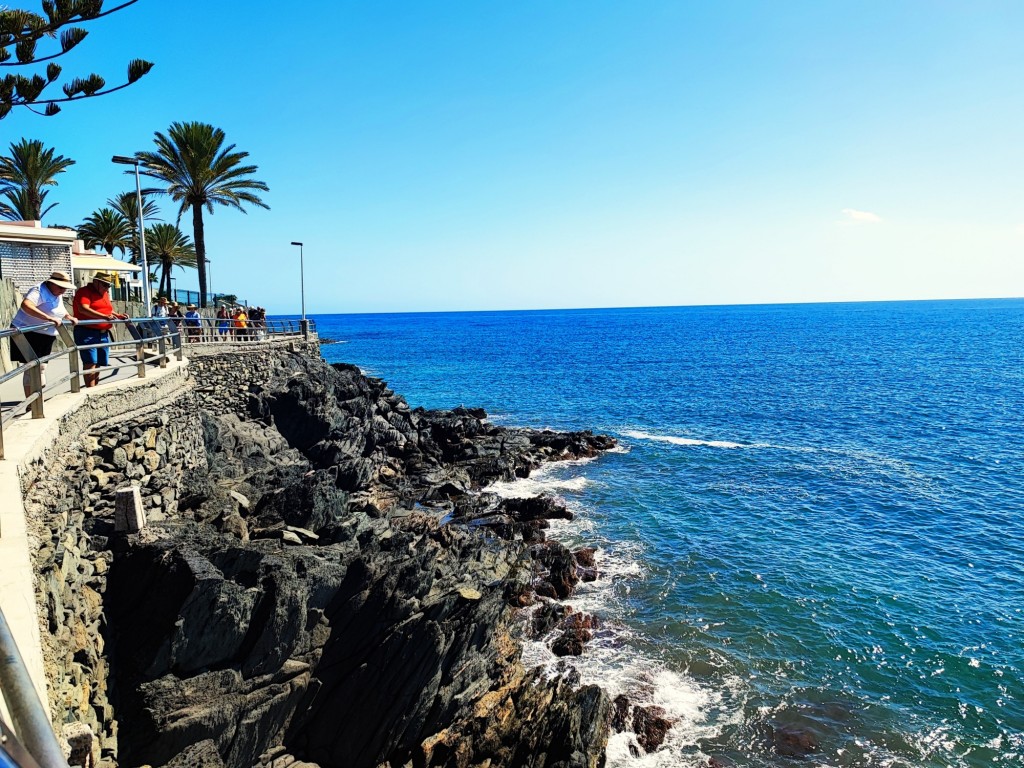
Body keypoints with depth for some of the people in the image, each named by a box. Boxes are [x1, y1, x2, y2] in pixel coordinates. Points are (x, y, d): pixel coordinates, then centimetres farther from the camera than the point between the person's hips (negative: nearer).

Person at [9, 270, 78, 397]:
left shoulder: (57, 295, 12)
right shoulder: (39, 291, -17)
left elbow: (60, 309, 34)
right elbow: (25, 305, -37)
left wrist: (69, 318, 17)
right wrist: (49, 318, -43)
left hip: (45, 337, 9)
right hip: (28, 334, -9)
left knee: (41, 367, 13)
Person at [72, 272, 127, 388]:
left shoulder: (105, 294, 20)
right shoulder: (84, 292, -7)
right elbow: (83, 309, -23)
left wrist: (118, 316, 8)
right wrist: (104, 316, -33)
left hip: (103, 334, 8)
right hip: (87, 332, -8)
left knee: (98, 364, 9)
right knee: (90, 363, -14)